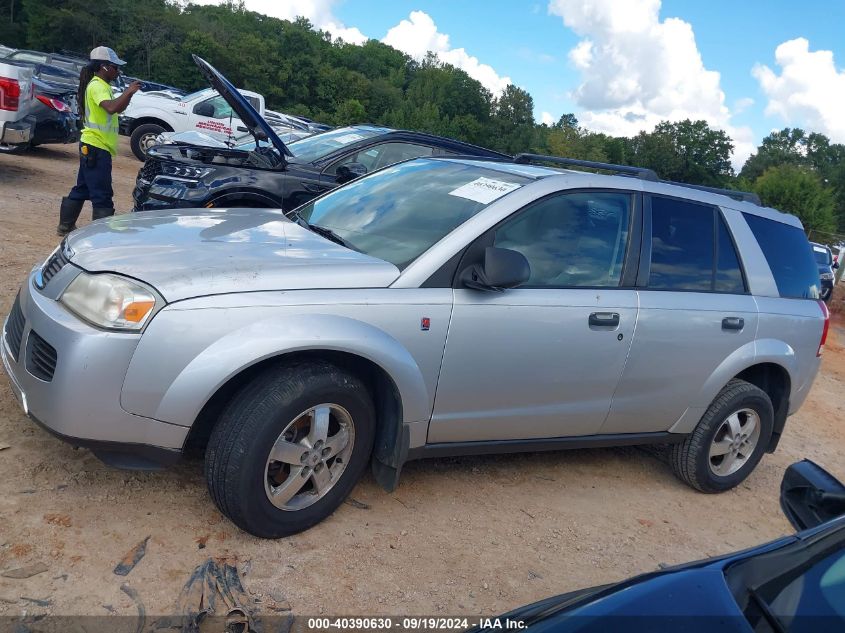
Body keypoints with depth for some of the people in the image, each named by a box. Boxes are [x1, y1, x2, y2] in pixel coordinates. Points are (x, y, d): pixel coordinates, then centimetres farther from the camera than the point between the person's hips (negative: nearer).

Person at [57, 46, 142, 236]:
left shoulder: (102, 85, 17)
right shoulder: (97, 86, -15)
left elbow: (116, 109, 22)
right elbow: (111, 108, -32)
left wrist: (128, 94, 7)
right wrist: (129, 92, -24)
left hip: (91, 147, 11)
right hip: (96, 148, -11)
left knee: (82, 189, 19)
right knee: (102, 195, -10)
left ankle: (65, 225, 29)